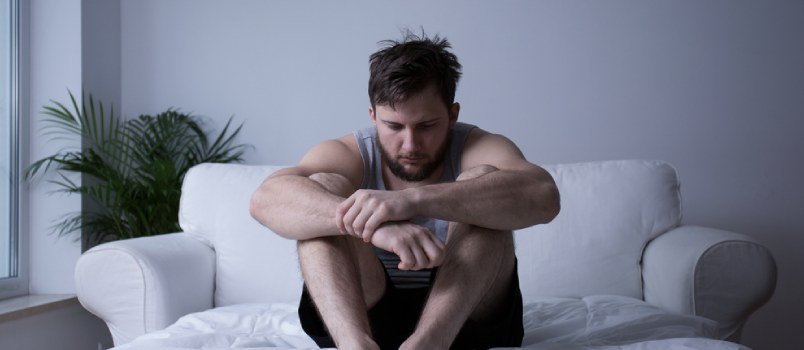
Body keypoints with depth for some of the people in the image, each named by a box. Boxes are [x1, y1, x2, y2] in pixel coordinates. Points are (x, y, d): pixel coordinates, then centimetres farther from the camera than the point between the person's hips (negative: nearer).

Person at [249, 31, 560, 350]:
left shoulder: (475, 148, -8)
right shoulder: (349, 154, -5)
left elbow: (543, 196, -32)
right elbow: (265, 200, -26)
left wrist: (414, 199, -44)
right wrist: (374, 224, -44)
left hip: (463, 315, -1)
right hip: (354, 317, 1)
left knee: (482, 179, -22)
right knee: (323, 187, -19)